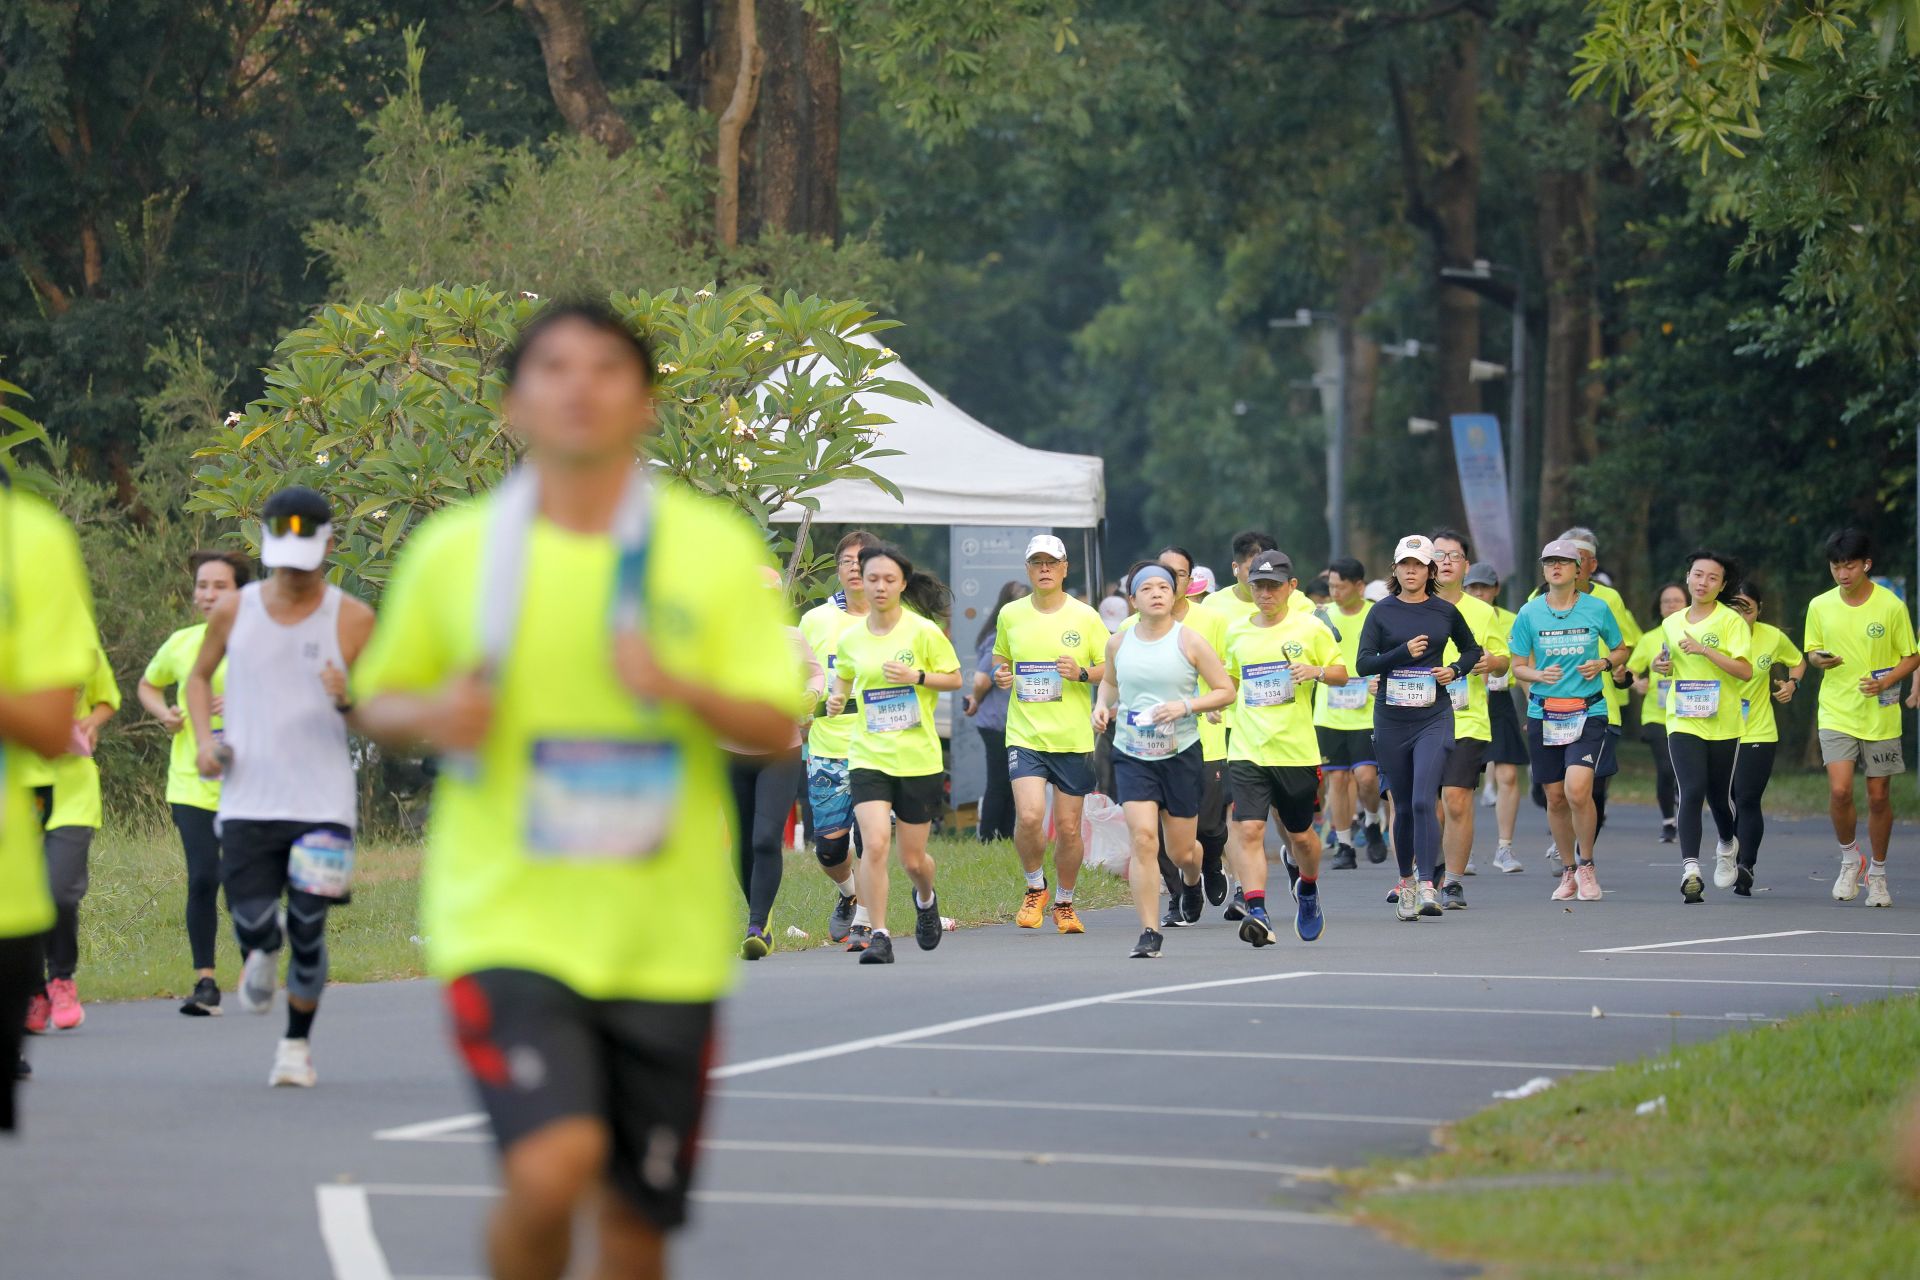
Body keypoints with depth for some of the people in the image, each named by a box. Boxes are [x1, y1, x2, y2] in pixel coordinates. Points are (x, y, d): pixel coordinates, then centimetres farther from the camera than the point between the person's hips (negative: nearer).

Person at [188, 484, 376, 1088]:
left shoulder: (352, 619, -2)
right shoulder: (234, 611, 4)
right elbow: (199, 676, 21)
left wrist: (347, 702, -23)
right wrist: (205, 739, 4)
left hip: (323, 803, -1)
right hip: (248, 799, 1)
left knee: (307, 931, -2)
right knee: (252, 924, -6)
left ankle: (297, 1043, 19)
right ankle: (262, 955, 33)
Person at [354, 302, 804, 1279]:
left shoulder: (716, 546, 2)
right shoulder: (454, 549, 2)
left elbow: (775, 725, 0)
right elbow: (376, 699, 14)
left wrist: (679, 687, -20)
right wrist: (431, 715, -10)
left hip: (665, 933, 2)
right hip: (508, 916, -2)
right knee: (553, 1167, -23)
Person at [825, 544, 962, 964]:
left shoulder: (923, 631, -6)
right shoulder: (851, 638, 3)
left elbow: (954, 678, 1)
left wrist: (917, 677, -16)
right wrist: (836, 698, 0)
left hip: (919, 758, -1)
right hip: (869, 756, 1)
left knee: (912, 859, 8)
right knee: (875, 844, -19)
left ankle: (925, 898, 44)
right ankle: (878, 937, -13)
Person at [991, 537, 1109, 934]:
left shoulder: (1085, 617, 0)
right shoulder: (1010, 615, 6)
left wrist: (1082, 673, -14)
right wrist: (1000, 676, -1)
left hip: (1074, 738, 0)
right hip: (1025, 736, 0)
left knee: (1068, 828, 4)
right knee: (1029, 816, -18)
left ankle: (1064, 903, 25)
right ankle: (1035, 887, 7)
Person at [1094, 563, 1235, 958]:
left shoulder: (1190, 641, -6)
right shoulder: (1119, 643, 4)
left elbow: (1226, 691, -4)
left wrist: (1186, 706, -18)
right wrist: (1102, 704, 3)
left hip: (1181, 754, -1)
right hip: (1132, 757, 1)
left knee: (1181, 850, 8)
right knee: (1143, 839, -16)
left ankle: (1191, 880, 48)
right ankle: (1149, 933, -11)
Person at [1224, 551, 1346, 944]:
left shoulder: (1309, 628, 0)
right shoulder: (1237, 633, 9)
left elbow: (1342, 673, 6)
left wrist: (1317, 671, -15)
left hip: (1296, 750, -1)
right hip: (1246, 750, 1)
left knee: (1300, 834, 12)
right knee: (1250, 830, -15)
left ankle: (1308, 890, 43)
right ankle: (1257, 914, -20)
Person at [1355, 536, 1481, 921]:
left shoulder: (1445, 612, 5)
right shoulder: (1382, 612, 2)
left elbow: (1472, 650, 19)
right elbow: (1364, 663, -5)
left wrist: (1455, 669, -1)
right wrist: (1403, 652, -17)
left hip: (1434, 718, -1)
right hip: (1391, 719, 1)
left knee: (1424, 801, -16)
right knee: (1403, 806, 9)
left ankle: (1427, 887, -20)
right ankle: (1406, 880, 28)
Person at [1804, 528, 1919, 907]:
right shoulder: (1819, 606, 1)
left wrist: (1886, 681, -16)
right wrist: (1820, 659, -11)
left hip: (1881, 716, -1)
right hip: (1837, 715, 1)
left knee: (1879, 797, 6)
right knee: (1839, 790, -15)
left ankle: (1878, 873, 23)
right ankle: (1849, 859, 9)